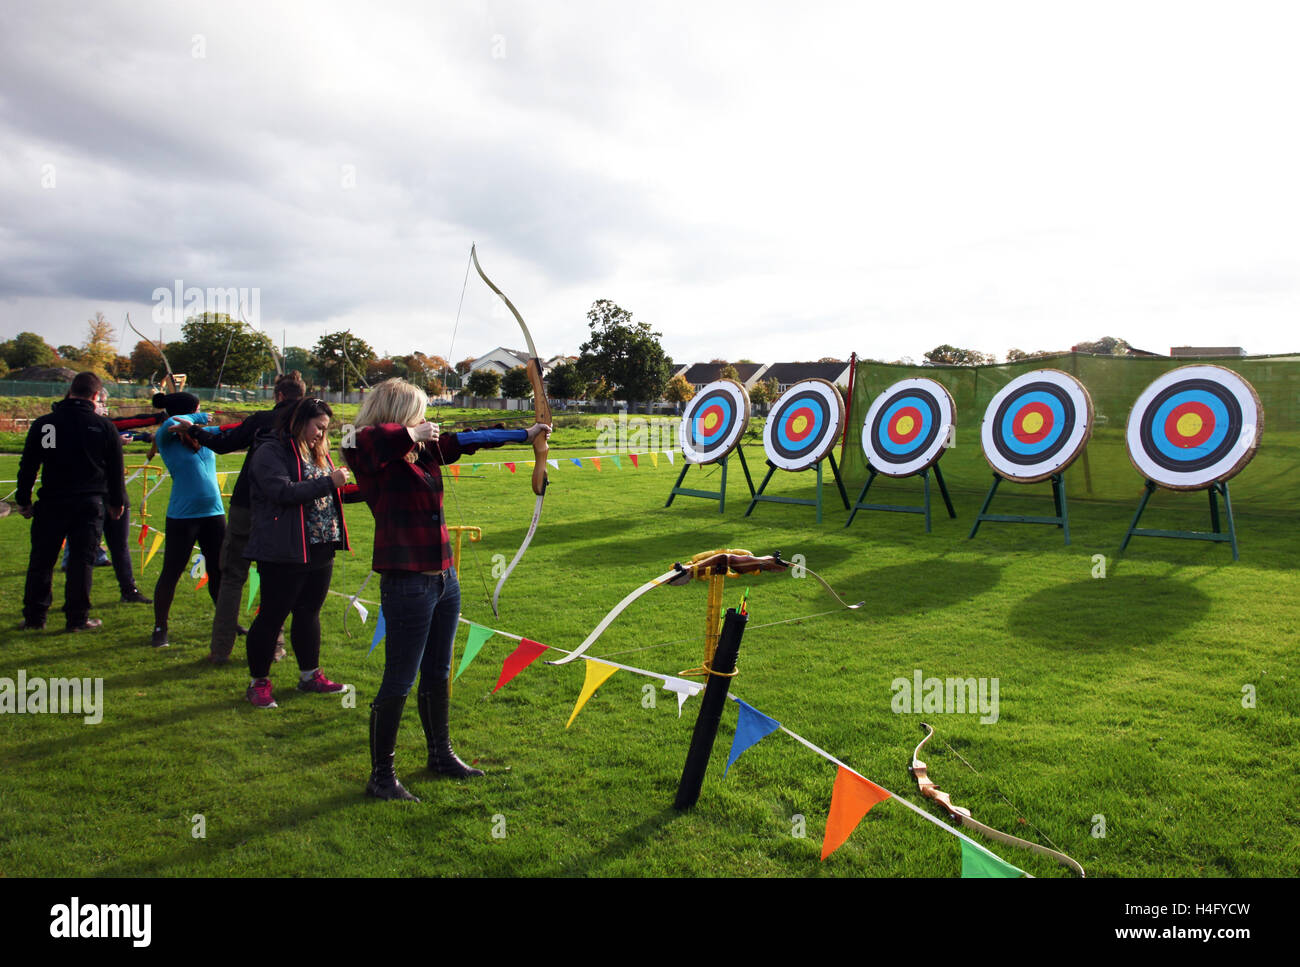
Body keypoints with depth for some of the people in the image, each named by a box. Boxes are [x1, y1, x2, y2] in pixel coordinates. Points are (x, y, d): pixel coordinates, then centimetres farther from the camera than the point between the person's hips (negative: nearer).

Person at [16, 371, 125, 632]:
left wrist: (23, 500, 14)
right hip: (89, 503, -1)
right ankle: (77, 618, 5)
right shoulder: (104, 426, -2)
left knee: (41, 560, 10)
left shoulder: (43, 424, 2)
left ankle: (34, 617, 15)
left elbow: (28, 466, 5)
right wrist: (117, 501, 14)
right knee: (82, 560, 3)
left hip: (51, 503, 1)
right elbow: (115, 469, 3)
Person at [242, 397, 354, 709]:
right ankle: (258, 682, 14)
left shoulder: (316, 452, 16)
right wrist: (329, 482, -22)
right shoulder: (270, 452, -11)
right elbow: (283, 491, -24)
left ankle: (310, 675, 28)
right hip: (285, 553, -8)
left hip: (320, 551, 8)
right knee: (272, 617, 2)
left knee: (309, 613, 17)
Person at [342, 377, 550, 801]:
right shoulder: (375, 459, -12)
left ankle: (441, 754, 38)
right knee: (398, 683, 0)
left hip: (443, 577, 8)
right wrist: (412, 434, -22)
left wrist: (526, 434, 22)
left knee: (437, 675, 21)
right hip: (407, 582, -8)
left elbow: (471, 440, 18)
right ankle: (381, 776, 15)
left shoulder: (426, 449, 9)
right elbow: (364, 438, -36)